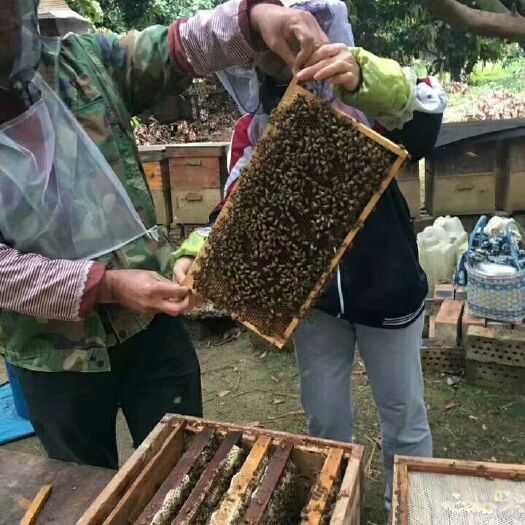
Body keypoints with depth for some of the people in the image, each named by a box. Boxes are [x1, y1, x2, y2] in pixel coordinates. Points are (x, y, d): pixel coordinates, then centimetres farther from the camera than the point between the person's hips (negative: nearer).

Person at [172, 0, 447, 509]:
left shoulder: (360, 100, -13)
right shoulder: (252, 129, -2)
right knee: (324, 419, 19)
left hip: (385, 288, -2)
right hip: (312, 296, 3)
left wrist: (364, 78, -53)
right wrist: (194, 255, -24)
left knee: (404, 415, 16)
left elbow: (425, 119, -33)